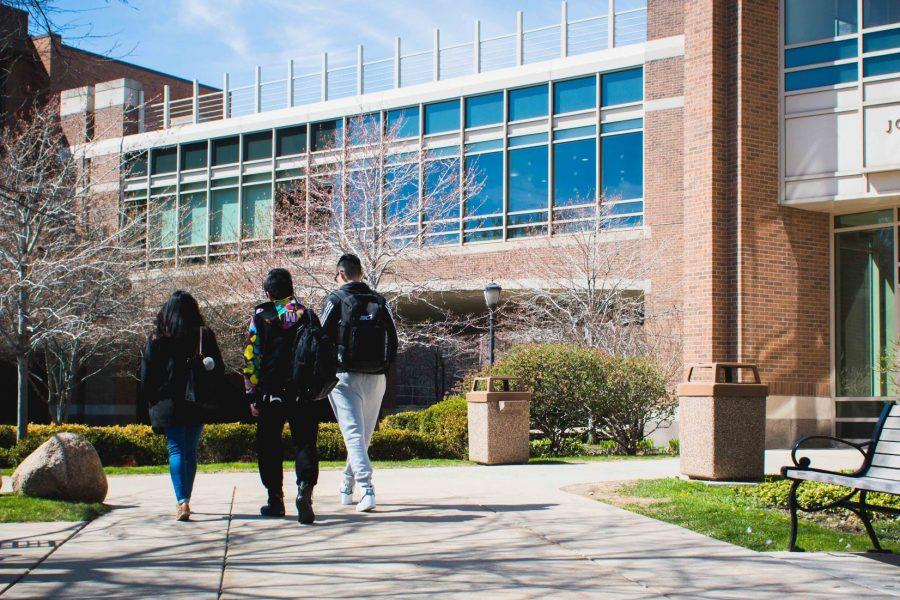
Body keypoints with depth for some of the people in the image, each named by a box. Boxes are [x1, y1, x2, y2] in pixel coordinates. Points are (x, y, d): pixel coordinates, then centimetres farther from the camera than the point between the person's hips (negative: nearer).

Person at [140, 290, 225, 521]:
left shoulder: (157, 337, 0)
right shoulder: (204, 335, 1)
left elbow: (147, 374, 2)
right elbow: (219, 370, 3)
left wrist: (151, 402, 9)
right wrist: (212, 397, 14)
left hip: (168, 404, -1)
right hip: (197, 405, 1)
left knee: (176, 450, -3)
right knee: (191, 451, 12)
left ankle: (182, 502, -18)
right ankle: (186, 501, 19)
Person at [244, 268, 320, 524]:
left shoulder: (261, 317, 1)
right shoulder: (307, 315, 7)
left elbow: (251, 358, -3)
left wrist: (252, 396, 1)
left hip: (271, 394, -1)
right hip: (305, 393, 1)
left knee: (269, 446, 12)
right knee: (304, 443, 2)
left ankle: (275, 500, 15)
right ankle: (305, 487, -22)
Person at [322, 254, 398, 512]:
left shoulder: (335, 299, -3)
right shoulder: (379, 301, 9)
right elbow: (393, 340, 7)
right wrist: (383, 369, 13)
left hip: (345, 377, -4)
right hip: (375, 379, 4)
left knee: (353, 433, -7)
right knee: (364, 434, 16)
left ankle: (367, 489, -22)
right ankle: (347, 487, 28)